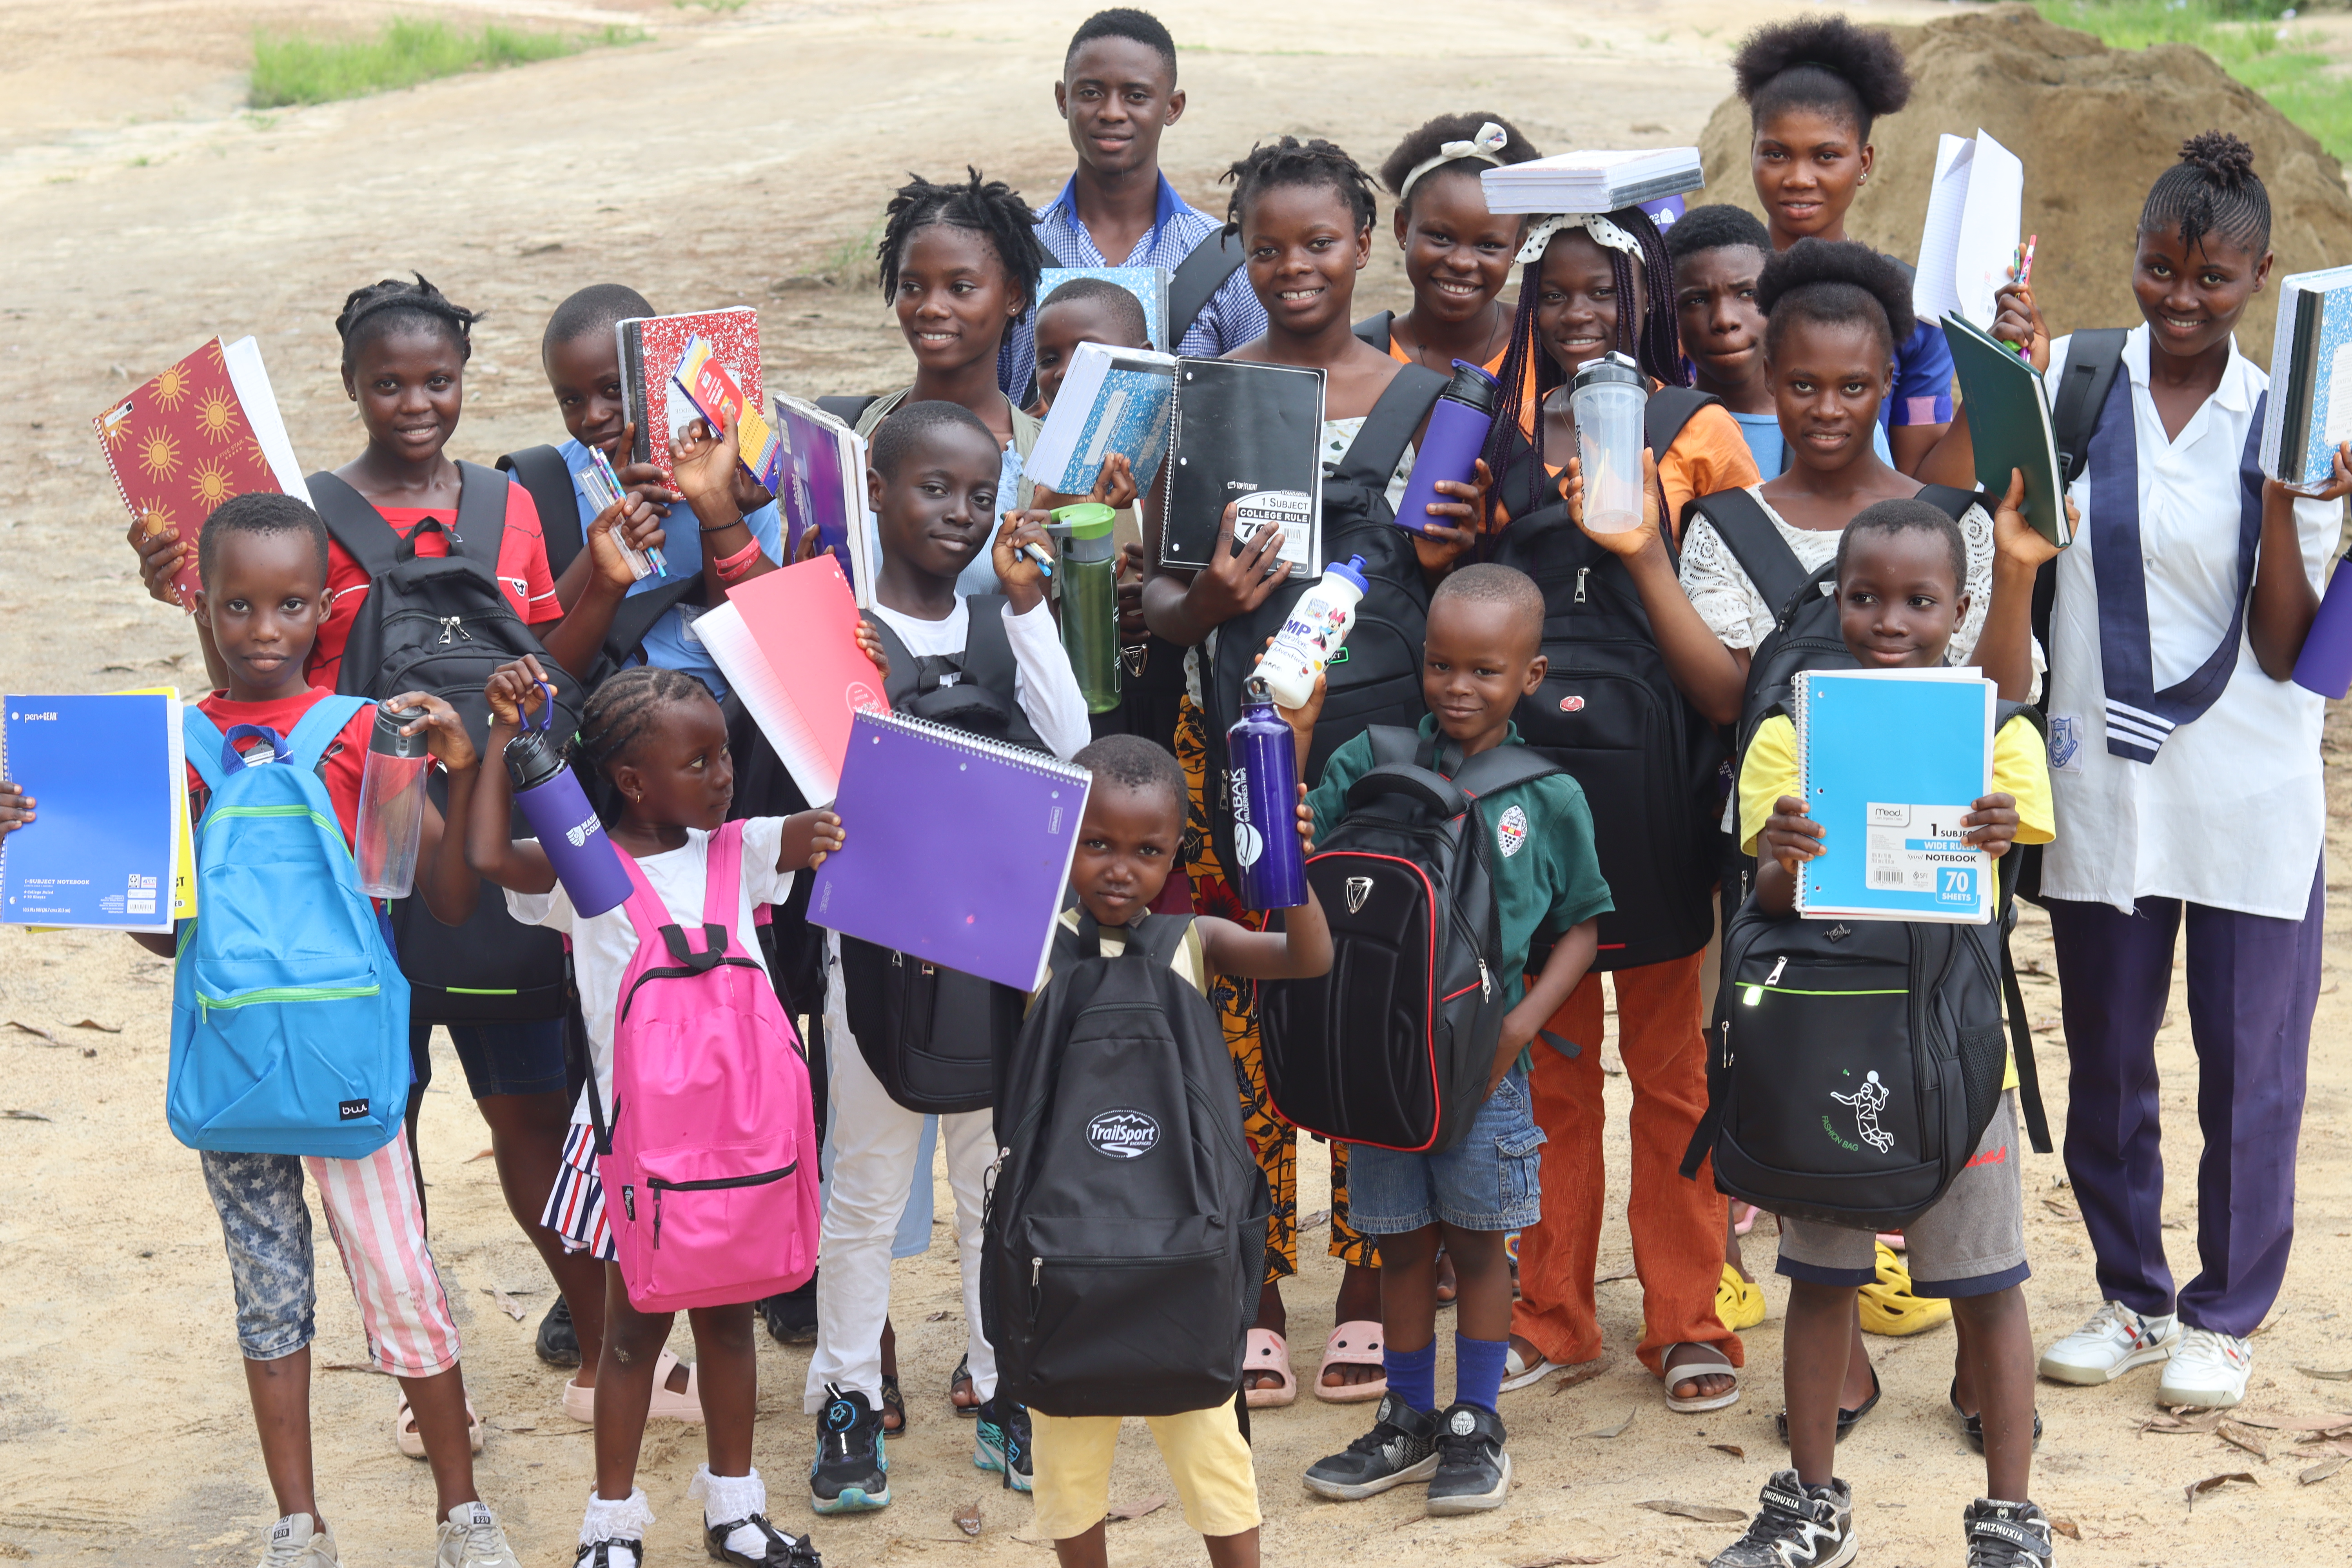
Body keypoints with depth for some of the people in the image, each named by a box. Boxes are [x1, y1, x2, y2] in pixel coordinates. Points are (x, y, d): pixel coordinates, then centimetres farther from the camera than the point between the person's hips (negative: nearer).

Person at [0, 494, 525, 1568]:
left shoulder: (362, 732, -5)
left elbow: (451, 901, -6)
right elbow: (167, 927, 7)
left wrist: (463, 773, -19)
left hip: (342, 1044, -2)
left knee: (399, 1282, -1)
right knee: (268, 1287, 11)